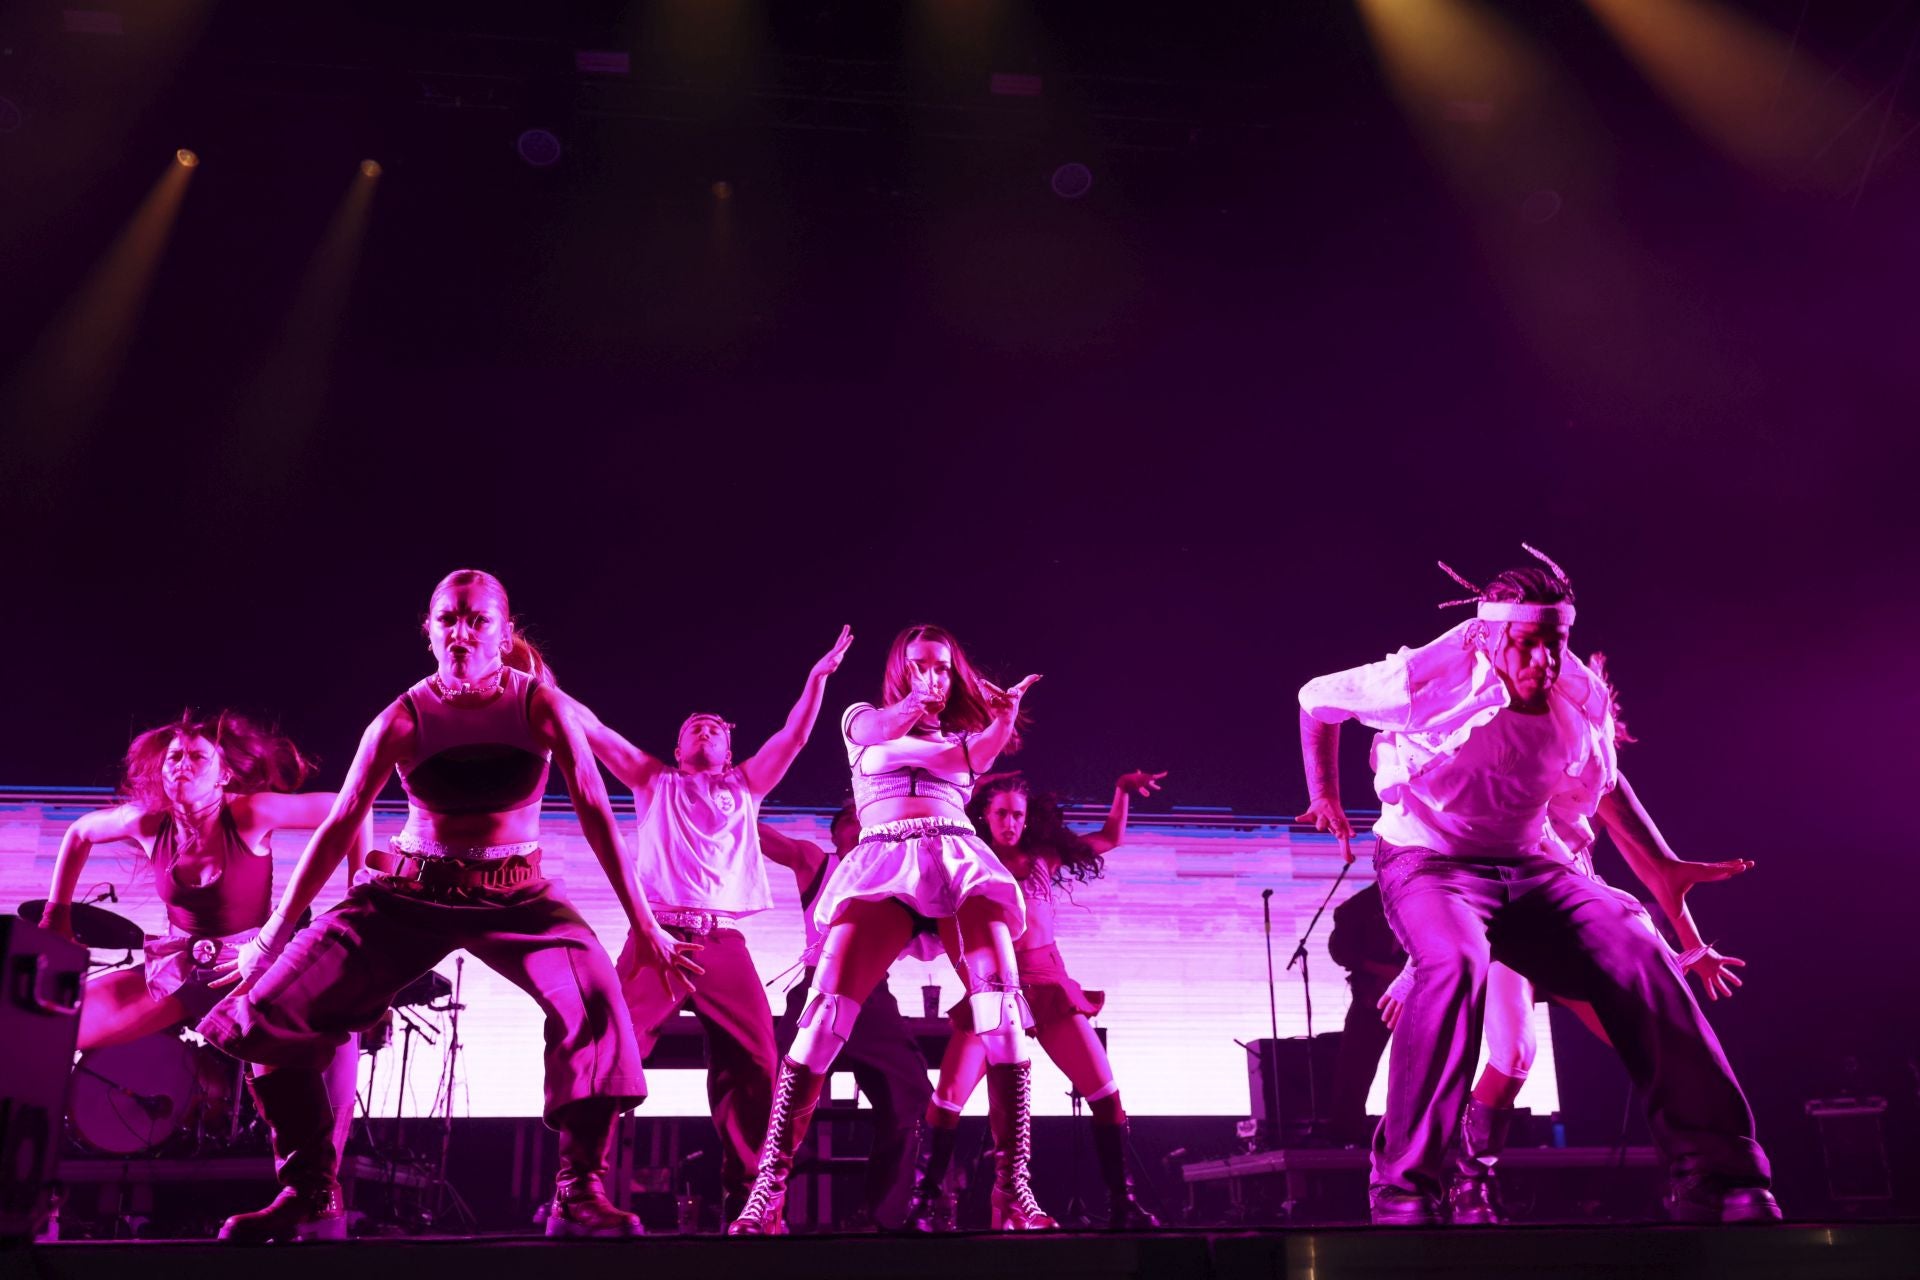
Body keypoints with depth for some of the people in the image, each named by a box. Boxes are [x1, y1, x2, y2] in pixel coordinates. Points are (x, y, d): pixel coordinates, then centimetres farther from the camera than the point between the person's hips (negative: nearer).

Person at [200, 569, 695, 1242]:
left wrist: (643, 924, -12)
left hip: (516, 896, -1)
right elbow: (339, 825, -3)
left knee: (593, 992, -30)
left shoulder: (541, 706, -8)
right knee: (270, 1006, -11)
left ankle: (578, 1191, -17)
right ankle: (310, 1193, 6)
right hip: (409, 895, 2)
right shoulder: (404, 720, -7)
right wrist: (273, 933, -4)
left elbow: (595, 810, -9)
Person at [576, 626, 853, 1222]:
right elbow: (592, 731, 16)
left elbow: (793, 736, 16)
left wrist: (817, 678, 7)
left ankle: (747, 1196, -3)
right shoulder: (655, 784, 22)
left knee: (753, 1062, -9)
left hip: (722, 942, 1)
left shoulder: (744, 787, 25)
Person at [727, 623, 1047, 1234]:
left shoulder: (962, 736, 29)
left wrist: (1004, 720, -16)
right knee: (831, 1004, -21)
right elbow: (878, 733, -1)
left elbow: (974, 757, 3)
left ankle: (1013, 1191, -21)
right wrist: (913, 705, -22)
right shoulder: (864, 719, 24)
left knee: (1002, 1004, -20)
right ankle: (767, 1189, -21)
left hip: (958, 860, 2)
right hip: (882, 863, -2)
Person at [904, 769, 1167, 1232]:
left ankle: (1122, 1201, 4)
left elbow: (1110, 838, 21)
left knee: (1104, 1090, -5)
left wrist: (1122, 791, 8)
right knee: (948, 1096, -13)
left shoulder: (1044, 856, 11)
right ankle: (928, 1200, 1)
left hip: (1048, 984, 2)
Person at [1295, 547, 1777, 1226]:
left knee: (1642, 957, -21)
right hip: (1430, 862, -4)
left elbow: (1605, 784, 20)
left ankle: (1718, 1183, -10)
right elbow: (1317, 700, 2)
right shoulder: (1430, 678, -14)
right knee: (1455, 962, -38)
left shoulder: (1582, 699, -1)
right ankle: (1404, 1194, -29)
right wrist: (1325, 800, 8)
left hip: (1532, 866, 4)